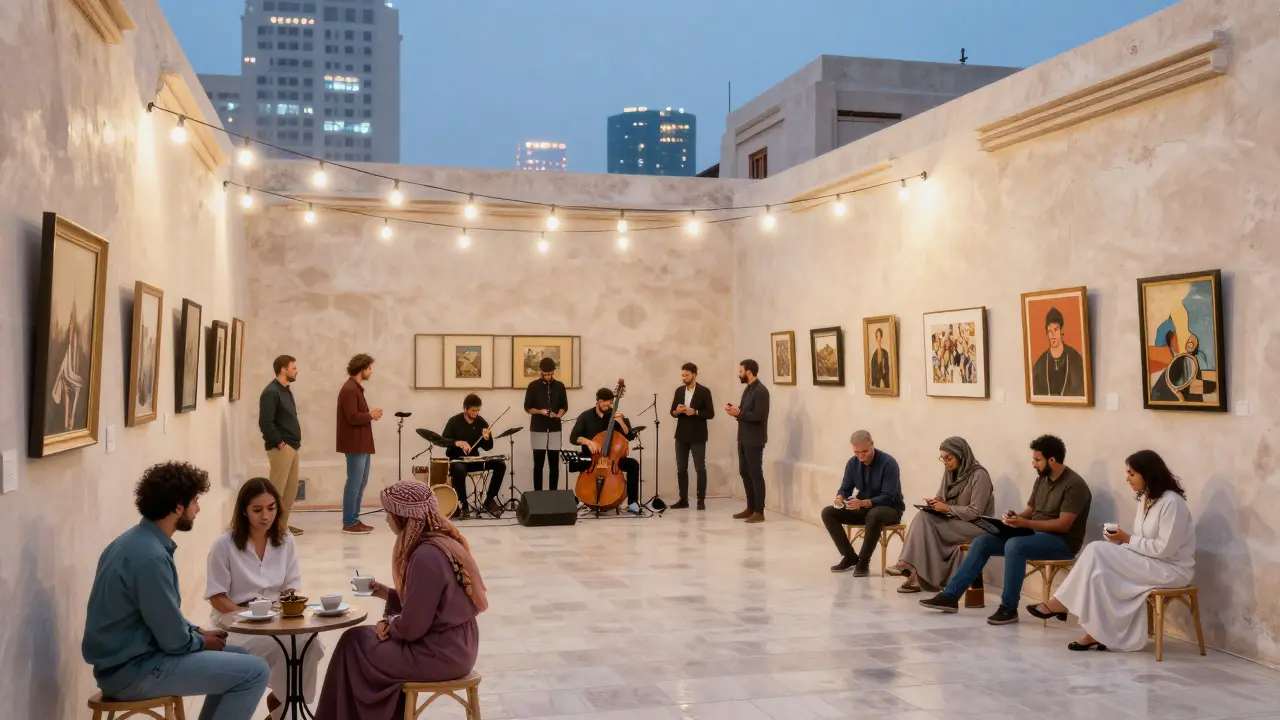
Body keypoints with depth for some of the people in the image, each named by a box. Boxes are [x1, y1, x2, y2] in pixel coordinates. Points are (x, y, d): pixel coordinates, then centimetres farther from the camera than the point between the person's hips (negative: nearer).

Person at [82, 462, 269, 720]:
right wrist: (202, 641, -2)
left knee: (237, 658, 20)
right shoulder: (150, 556, -25)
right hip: (132, 671, -10)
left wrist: (197, 632, 8)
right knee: (254, 672, -12)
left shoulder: (136, 540, 7)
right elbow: (174, 640, -21)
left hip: (127, 657, 10)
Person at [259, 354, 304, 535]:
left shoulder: (286, 390, 16)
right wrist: (279, 443, -16)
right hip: (281, 448, -9)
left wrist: (295, 442, 11)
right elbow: (265, 423, -20)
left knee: (291, 488, 12)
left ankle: (282, 523, 20)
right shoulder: (271, 392, -13)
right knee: (277, 488, -6)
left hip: (292, 446, 9)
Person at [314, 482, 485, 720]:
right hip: (456, 645, 9)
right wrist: (386, 593, 8)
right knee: (364, 636, 20)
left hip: (440, 653, -9)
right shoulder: (445, 541, 5)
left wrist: (389, 627, -1)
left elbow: (412, 627, -20)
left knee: (354, 643, 7)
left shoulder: (426, 556, -23)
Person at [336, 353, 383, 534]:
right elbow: (352, 418, -22)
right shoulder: (350, 389, -16)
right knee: (354, 484, -5)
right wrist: (370, 415, -8)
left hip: (362, 444, 11)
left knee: (360, 483, 14)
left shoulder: (356, 388, 17)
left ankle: (355, 520, 20)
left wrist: (370, 415, 3)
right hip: (355, 444, -11)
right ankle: (349, 523, 0)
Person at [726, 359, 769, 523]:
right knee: (744, 472, 13)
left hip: (754, 441, -10)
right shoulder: (747, 389, 14)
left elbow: (758, 416, -23)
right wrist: (735, 410, 1)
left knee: (756, 474, -5)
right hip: (743, 439, 10)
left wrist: (739, 413, -18)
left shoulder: (761, 391, -16)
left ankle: (759, 512, 0)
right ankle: (750, 508, 23)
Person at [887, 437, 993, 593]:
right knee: (923, 517, -21)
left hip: (975, 526, -7)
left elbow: (975, 513, -20)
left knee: (927, 526, -25)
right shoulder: (950, 472, 7)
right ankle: (910, 566, -25)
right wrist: (935, 502, -9)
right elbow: (943, 498, 15)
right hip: (953, 522, 7)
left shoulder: (979, 475, -16)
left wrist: (947, 508, -22)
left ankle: (920, 575, -18)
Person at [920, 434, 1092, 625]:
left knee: (1014, 545, -36)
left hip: (1061, 542, -9)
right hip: (1035, 534, 9)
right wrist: (1015, 517, -8)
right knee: (983, 541, -5)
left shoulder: (1074, 485, -16)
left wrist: (1025, 523, -29)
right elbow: (1029, 511, 16)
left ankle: (1009, 608, -25)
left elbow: (1063, 525, -22)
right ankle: (950, 595, -7)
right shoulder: (1042, 479, 11)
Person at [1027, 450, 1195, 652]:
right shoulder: (1146, 499, 10)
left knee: (1097, 551, -21)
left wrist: (1127, 539, -18)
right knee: (1101, 572, -18)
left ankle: (1062, 603, -11)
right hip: (1149, 564, 8)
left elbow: (1165, 549, -23)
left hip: (1171, 569, -8)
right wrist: (1123, 539, -7)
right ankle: (1098, 634, -16)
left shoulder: (1171, 502, -18)